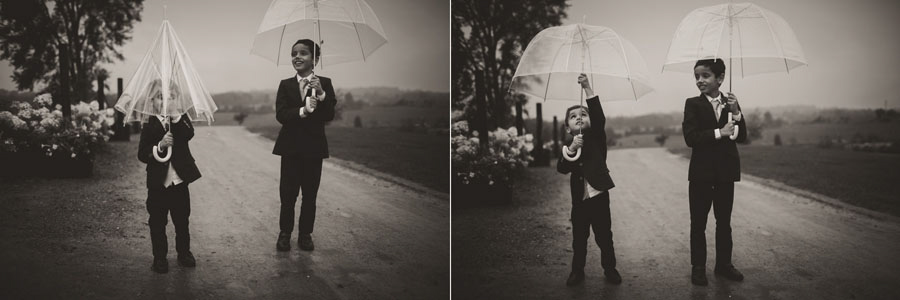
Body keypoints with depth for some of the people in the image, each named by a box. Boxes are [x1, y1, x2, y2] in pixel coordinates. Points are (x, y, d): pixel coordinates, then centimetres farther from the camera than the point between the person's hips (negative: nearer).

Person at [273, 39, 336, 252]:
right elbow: (280, 114, -9)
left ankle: (305, 234, 17)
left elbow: (329, 116, -11)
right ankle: (285, 233, 13)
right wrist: (303, 111, -25)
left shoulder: (325, 84, 0)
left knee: (310, 195, 5)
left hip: (314, 148, 0)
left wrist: (321, 94, -26)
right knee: (287, 194, -1)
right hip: (290, 148, 1)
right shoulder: (286, 85, 4)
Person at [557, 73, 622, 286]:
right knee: (579, 237, 10)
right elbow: (562, 169, -10)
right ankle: (577, 270, 22)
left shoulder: (597, 137, -1)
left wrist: (588, 89, -26)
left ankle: (610, 268, 20)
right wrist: (572, 149, -25)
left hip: (599, 194, -2)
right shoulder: (568, 146, 5)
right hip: (579, 197, 2)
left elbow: (599, 117, -18)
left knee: (604, 235, 6)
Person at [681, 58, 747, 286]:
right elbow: (690, 137, -15)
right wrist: (719, 133, -21)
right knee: (698, 223, 3)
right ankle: (698, 267, 11)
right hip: (701, 173, -3)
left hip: (726, 172, 3)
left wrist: (736, 113, -16)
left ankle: (724, 264, 23)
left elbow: (742, 137, -2)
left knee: (724, 222, 12)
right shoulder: (693, 104, -4)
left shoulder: (732, 103, 5)